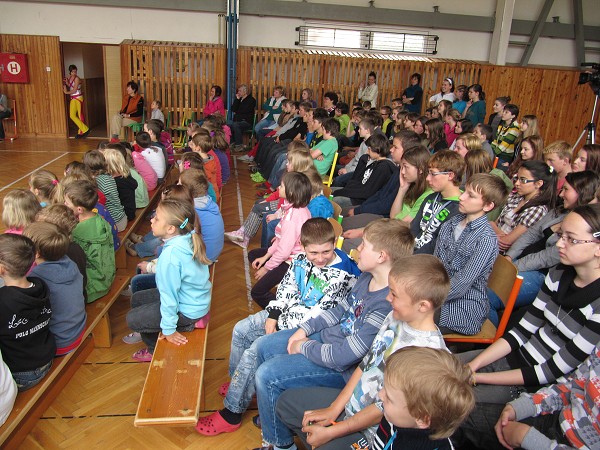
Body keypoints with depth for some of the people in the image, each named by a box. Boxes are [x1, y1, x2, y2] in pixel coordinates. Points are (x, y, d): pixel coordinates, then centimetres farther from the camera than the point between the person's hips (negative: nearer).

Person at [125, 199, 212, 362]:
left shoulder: (170, 255, -33)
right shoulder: (188, 239, -9)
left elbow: (169, 295, -24)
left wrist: (168, 329, -14)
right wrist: (152, 266, 18)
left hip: (188, 310, -8)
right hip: (196, 298, 8)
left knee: (132, 319, 5)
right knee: (137, 299, 19)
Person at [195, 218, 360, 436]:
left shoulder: (340, 275, -26)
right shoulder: (301, 259, -4)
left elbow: (318, 316, -25)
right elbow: (285, 289, 5)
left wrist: (280, 324, -18)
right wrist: (272, 317, -7)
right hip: (287, 314, 8)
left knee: (253, 353, -15)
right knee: (241, 330, 10)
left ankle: (232, 414, 2)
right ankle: (237, 382, 32)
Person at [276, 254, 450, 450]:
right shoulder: (396, 316, -6)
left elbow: (385, 409, -23)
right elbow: (366, 363, 3)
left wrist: (330, 432, -15)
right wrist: (334, 409, 3)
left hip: (371, 431, -8)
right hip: (349, 401, 8)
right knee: (286, 401, 14)